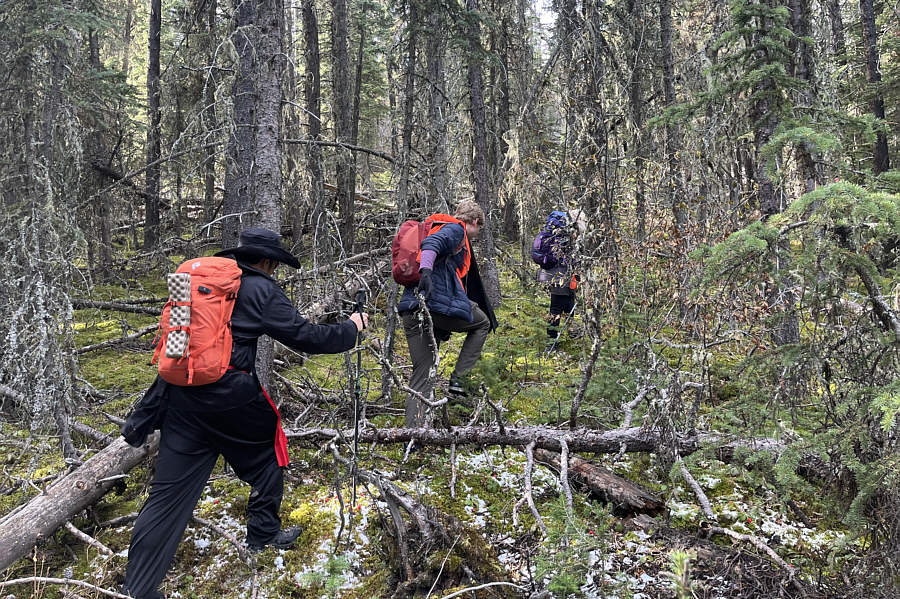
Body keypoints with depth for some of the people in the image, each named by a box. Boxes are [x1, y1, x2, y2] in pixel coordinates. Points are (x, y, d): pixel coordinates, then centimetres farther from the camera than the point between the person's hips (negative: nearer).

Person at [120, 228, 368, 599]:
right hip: (229, 394, -5)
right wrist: (350, 328, 13)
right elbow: (305, 336, -3)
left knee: (170, 491, 7)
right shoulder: (261, 290, -3)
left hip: (180, 391, 6)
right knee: (266, 447, 23)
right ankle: (264, 534, 33)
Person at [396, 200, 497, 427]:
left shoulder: (437, 227, 33)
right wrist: (426, 270, -39)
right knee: (482, 323, 21)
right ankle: (458, 380, 9)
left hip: (410, 308, 8)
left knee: (421, 376, 9)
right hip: (440, 302, -8)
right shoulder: (456, 229, 5)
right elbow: (432, 243, -19)